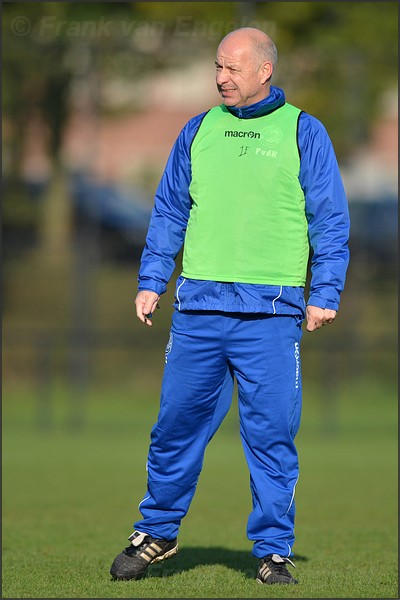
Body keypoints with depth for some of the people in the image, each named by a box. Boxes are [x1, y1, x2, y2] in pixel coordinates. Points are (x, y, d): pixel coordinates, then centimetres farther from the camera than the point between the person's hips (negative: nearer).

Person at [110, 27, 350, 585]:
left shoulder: (303, 132, 4)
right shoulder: (198, 131, 13)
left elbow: (330, 220, 3)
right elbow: (169, 210, 17)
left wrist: (325, 294, -5)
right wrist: (151, 281, 8)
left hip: (271, 313, -3)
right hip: (197, 308, 3)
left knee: (271, 435, -2)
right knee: (177, 424, 6)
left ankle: (273, 550, 7)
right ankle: (156, 533, 20)